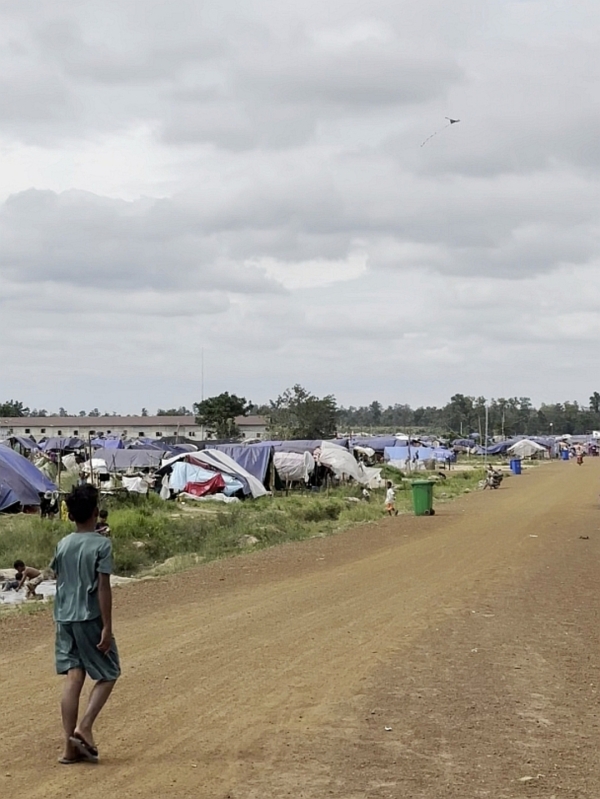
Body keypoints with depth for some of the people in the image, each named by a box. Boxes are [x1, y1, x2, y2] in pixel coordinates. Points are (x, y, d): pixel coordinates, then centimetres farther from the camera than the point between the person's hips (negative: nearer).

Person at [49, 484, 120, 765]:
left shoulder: (62, 545, 6)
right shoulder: (101, 544, -11)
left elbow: (59, 581, 13)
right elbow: (103, 588, -14)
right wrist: (107, 627, -13)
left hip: (65, 619, 5)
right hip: (90, 619, -5)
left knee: (73, 678, 5)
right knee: (108, 674, 10)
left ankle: (70, 747, 2)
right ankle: (84, 727, -5)